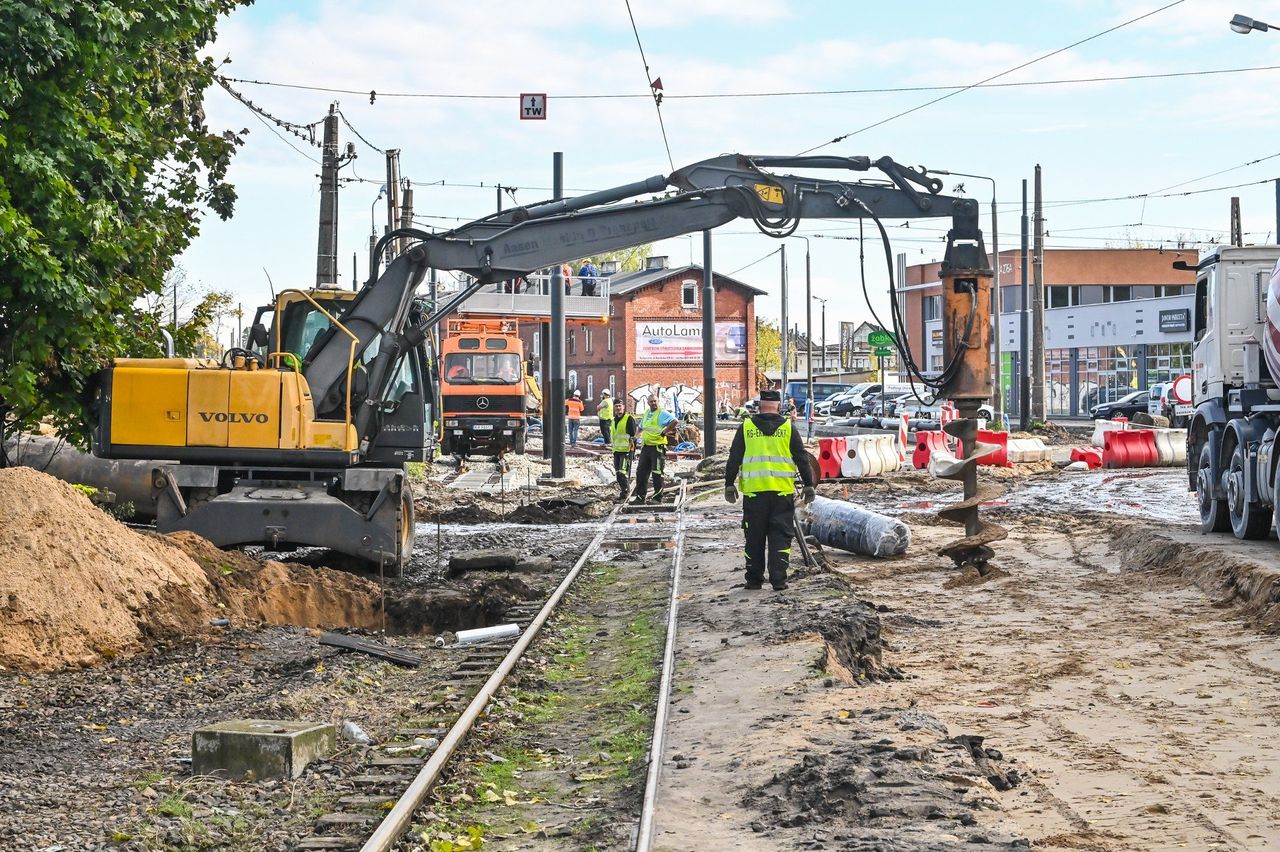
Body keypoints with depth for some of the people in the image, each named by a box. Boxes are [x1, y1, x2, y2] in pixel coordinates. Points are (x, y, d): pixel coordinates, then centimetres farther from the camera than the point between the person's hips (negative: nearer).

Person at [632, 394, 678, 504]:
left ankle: (658, 498, 3)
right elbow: (641, 427, 33)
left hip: (658, 447, -8)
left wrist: (664, 432, -20)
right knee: (641, 473, 7)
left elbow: (676, 422, -23)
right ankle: (640, 497, 13)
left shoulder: (662, 414, -9)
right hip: (646, 447, 8)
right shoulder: (646, 413, 16)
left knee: (657, 474, -4)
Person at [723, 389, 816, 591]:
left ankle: (754, 579, 13)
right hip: (782, 491, -1)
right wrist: (808, 486, 10)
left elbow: (734, 459, 5)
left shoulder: (746, 427, 4)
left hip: (753, 491, 1)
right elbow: (802, 459, 4)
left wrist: (729, 485, 11)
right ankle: (778, 580, -3)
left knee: (754, 537, 9)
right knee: (780, 536, 3)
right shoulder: (788, 428, 3)